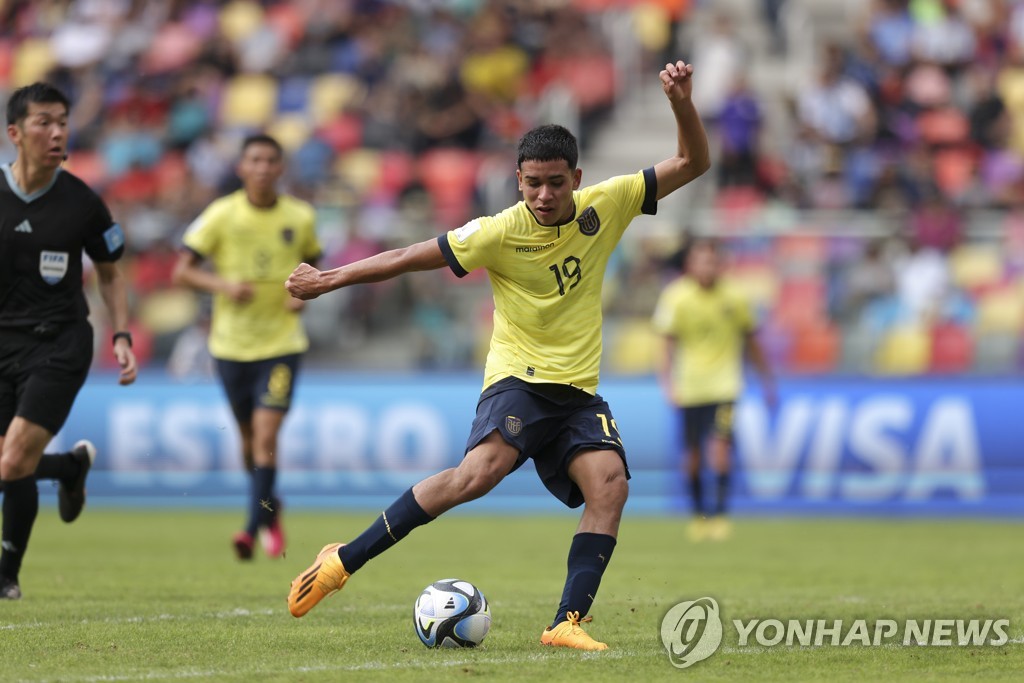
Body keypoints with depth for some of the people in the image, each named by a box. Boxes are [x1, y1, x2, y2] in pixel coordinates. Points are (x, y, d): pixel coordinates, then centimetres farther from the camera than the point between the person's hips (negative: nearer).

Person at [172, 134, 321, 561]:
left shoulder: (301, 218, -1)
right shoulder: (221, 215, -5)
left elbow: (312, 265, 17)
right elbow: (182, 271, -4)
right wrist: (223, 285, -21)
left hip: (281, 342, -1)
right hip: (231, 343, 1)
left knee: (266, 436, -15)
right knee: (249, 438, 12)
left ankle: (253, 529, -15)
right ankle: (269, 509, 37)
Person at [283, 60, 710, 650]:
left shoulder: (605, 206, -1)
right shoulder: (499, 233, -10)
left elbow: (692, 164, 3)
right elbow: (410, 258, -1)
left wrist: (682, 104, -14)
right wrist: (330, 280, 2)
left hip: (579, 391, 4)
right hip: (518, 379, -4)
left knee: (610, 485, -23)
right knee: (482, 470, -30)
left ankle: (567, 623, -22)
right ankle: (344, 561, -22)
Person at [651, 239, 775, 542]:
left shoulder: (733, 299, 0)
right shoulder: (677, 298, -4)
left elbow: (751, 342, 11)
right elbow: (668, 342, -3)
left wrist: (767, 380, 15)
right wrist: (667, 382, -14)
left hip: (724, 384, -1)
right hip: (690, 387, 1)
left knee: (720, 444, -16)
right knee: (692, 452, 6)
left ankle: (719, 513, -11)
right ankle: (698, 512, 24)